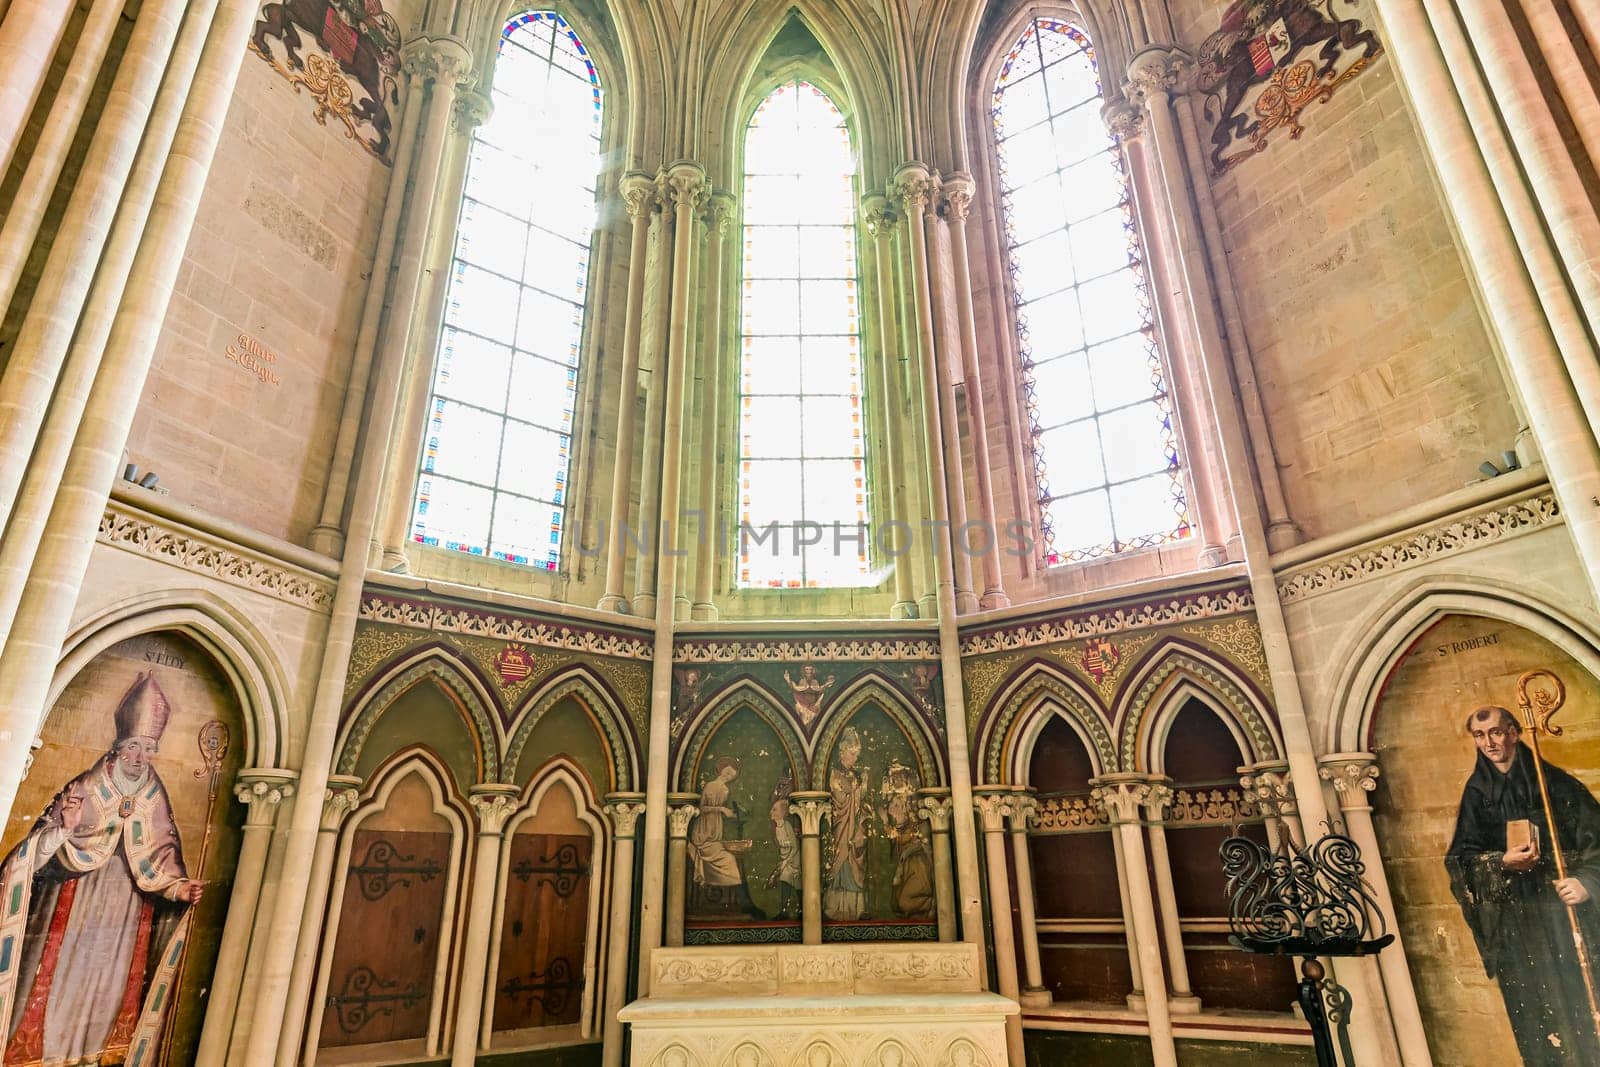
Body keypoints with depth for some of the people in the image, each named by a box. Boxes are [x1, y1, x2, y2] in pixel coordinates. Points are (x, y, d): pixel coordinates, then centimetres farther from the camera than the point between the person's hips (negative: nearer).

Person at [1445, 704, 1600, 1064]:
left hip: (1561, 908, -1)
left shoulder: (1552, 780, -1)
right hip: (1513, 919, 1)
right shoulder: (1476, 791, 4)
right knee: (1532, 1005, 5)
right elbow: (1463, 856, 4)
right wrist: (1501, 862, -15)